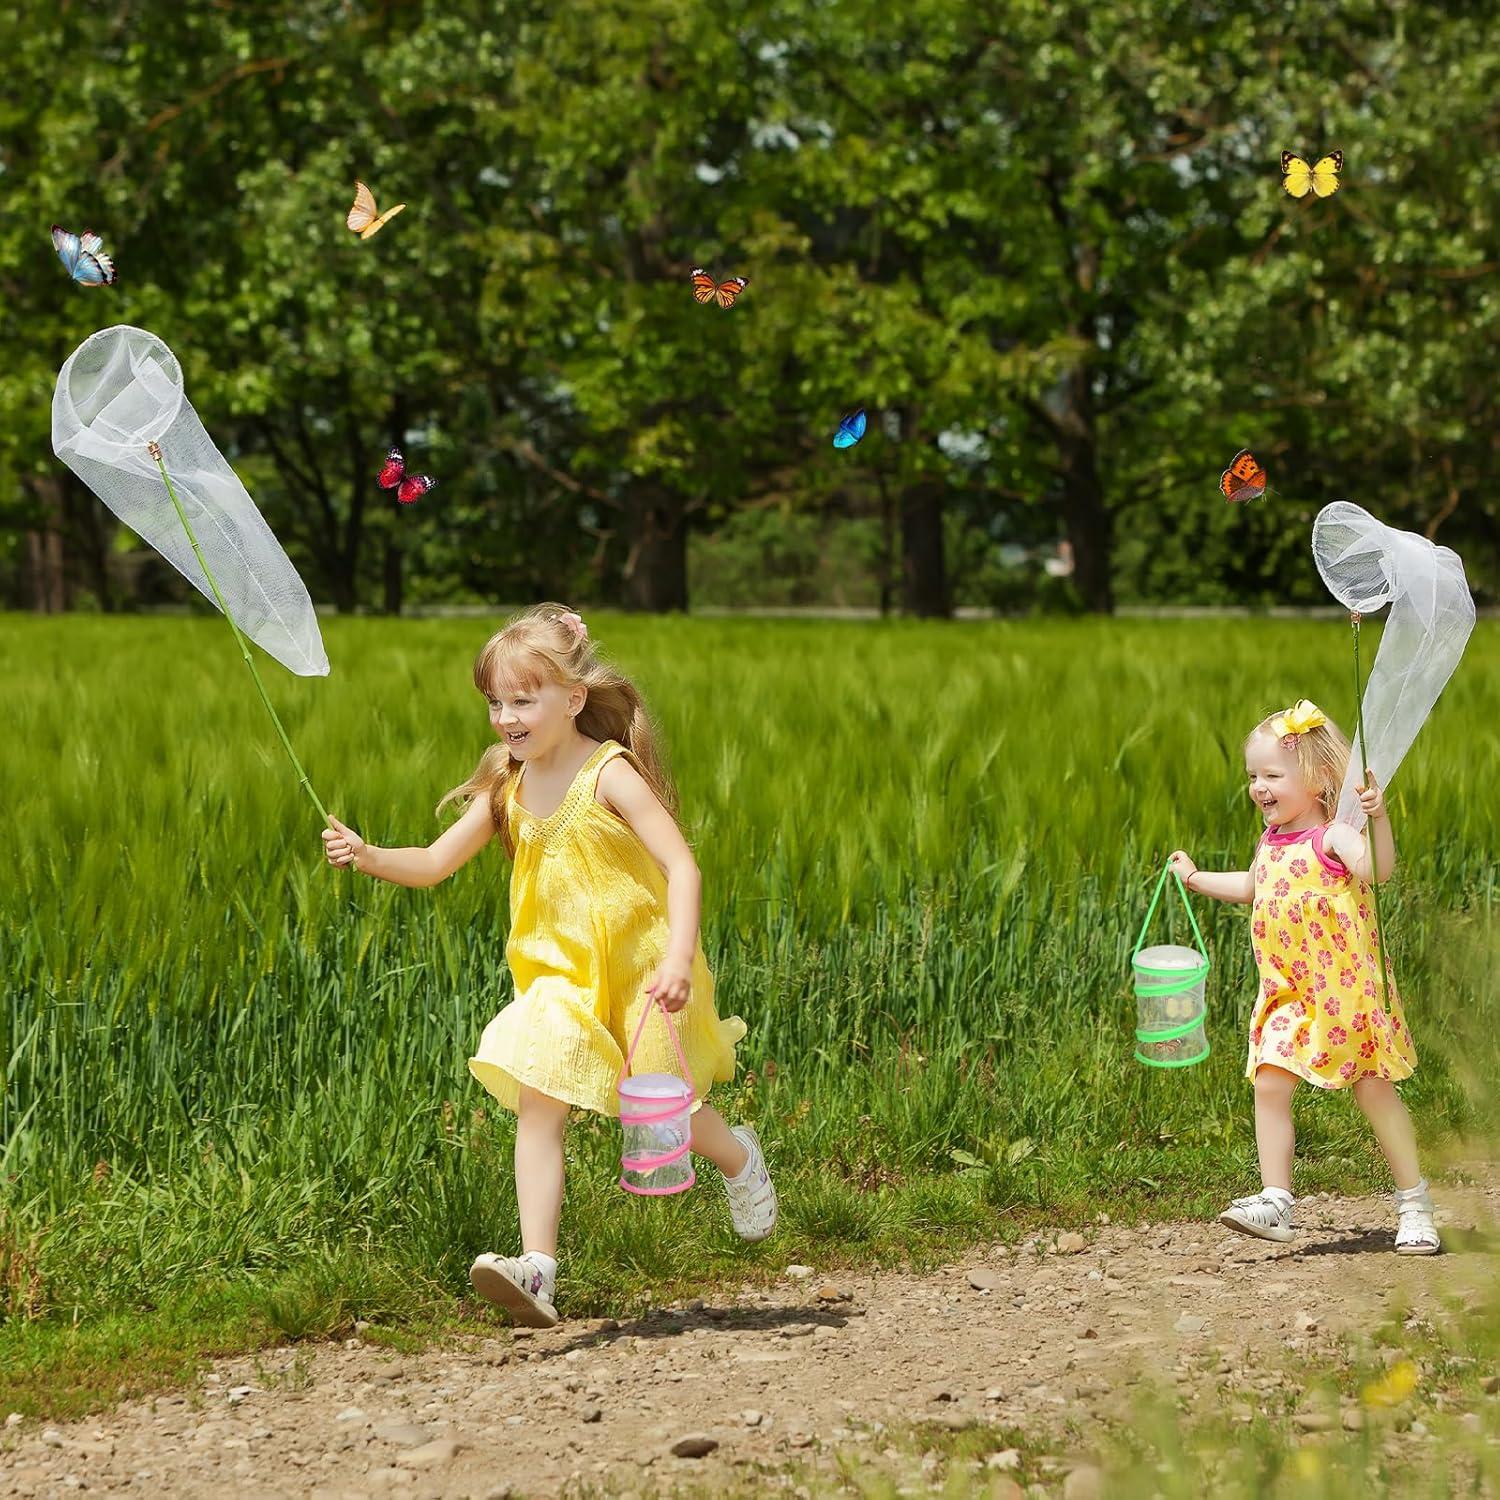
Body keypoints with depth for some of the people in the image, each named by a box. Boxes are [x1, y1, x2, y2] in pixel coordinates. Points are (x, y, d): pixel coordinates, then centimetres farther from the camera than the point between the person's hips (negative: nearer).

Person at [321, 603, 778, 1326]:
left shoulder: (609, 775, -17)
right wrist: (369, 857, -19)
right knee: (537, 1105, -11)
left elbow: (682, 867, -21)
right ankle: (536, 1267, -17)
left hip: (638, 971, -5)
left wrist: (677, 959, -33)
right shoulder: (507, 787, 1)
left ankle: (739, 1158, 41)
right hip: (561, 979, 5)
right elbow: (433, 863, 1)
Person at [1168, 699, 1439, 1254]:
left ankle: (1414, 1202, 12)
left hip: (1344, 990, -6)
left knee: (1374, 1089, 0)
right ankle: (1275, 1202, -5)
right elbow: (1251, 887, 32)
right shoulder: (1270, 842, 10)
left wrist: (1378, 818, -48)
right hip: (1288, 995, 7)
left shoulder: (1334, 837, -13)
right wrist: (1196, 878, 29)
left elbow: (1379, 870, -34)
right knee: (1269, 1084, -6)